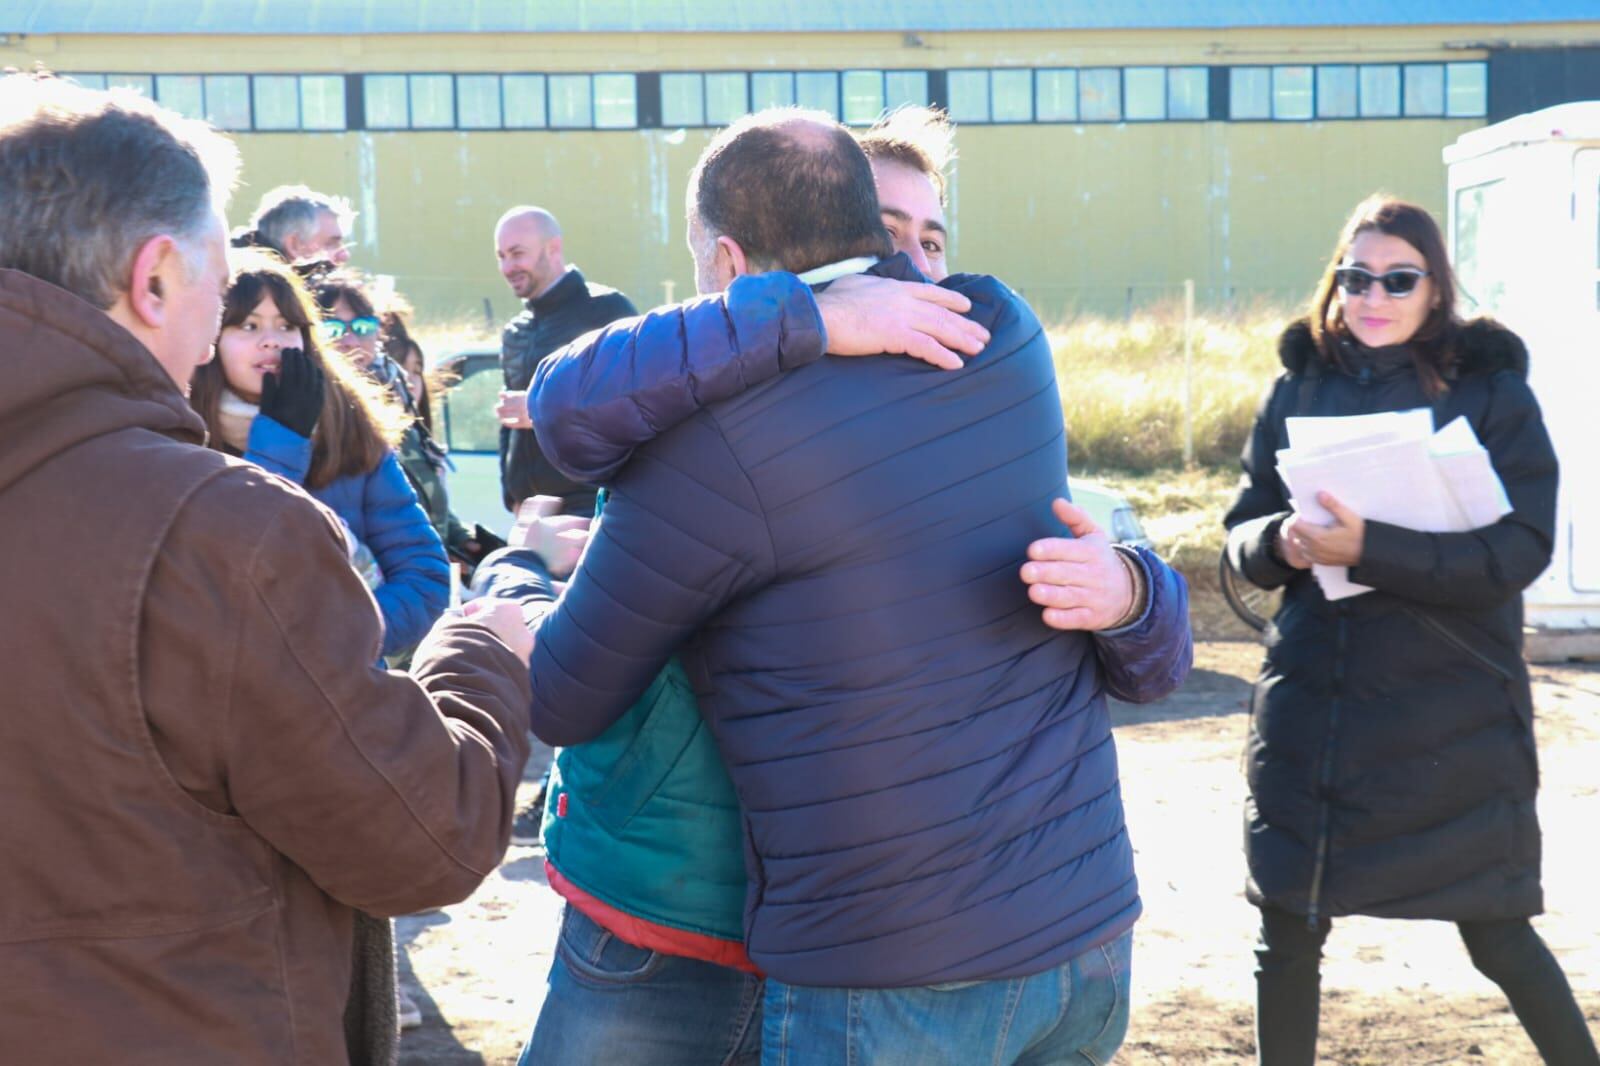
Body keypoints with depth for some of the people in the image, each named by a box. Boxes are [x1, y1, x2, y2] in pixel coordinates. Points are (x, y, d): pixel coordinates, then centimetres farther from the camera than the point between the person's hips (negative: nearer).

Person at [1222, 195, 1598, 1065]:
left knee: (1497, 935, 7)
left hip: (1453, 712, -3)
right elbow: (1242, 530, 7)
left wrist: (1370, 549, -25)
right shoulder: (1300, 386, 5)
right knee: (1287, 932, 8)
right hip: (1311, 701, 3)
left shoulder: (1491, 389, -4)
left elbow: (1520, 549, -14)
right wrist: (1281, 539, -16)